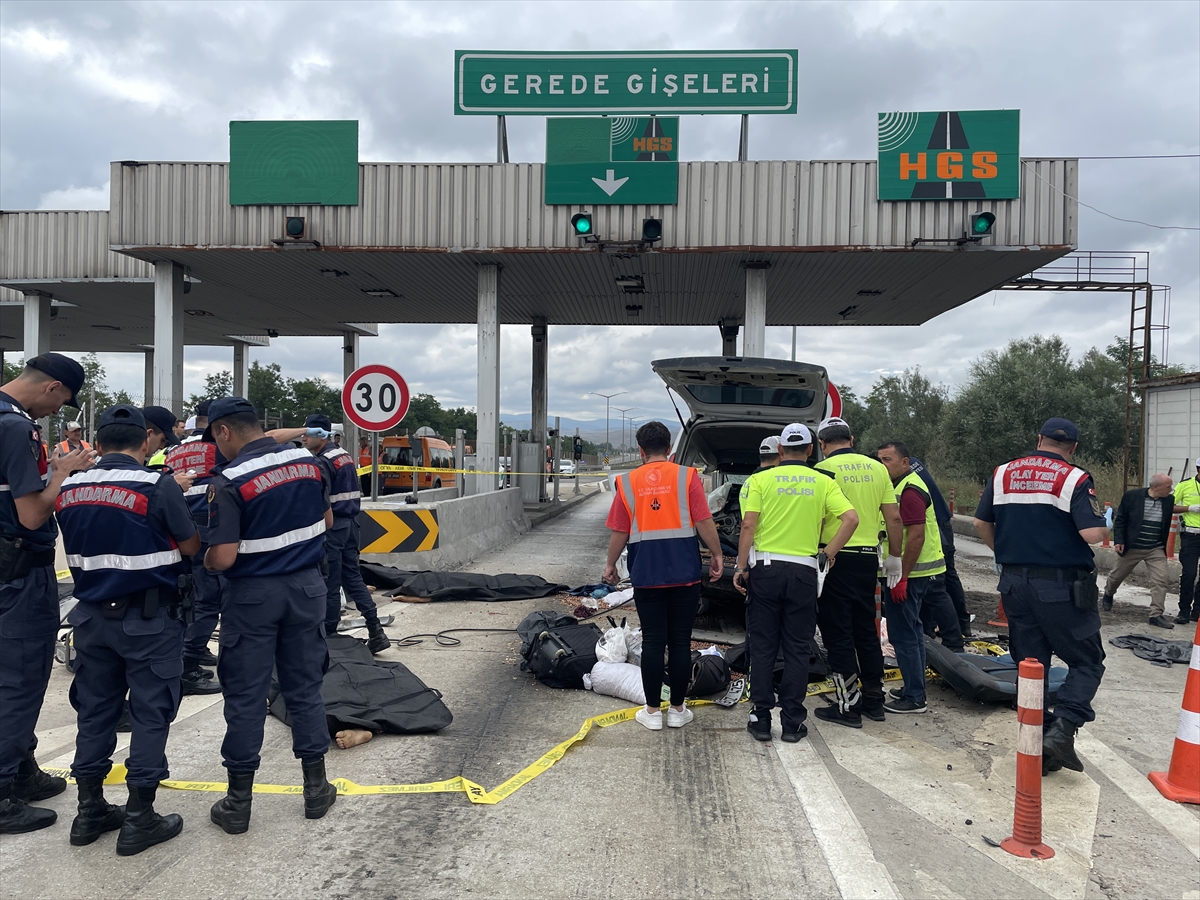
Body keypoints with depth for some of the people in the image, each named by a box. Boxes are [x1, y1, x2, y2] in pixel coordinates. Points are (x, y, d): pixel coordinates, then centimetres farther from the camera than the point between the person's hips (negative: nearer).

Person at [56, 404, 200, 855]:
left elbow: (77, 549, 15)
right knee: (151, 715, 4)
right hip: (149, 619, -6)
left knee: (95, 711, 16)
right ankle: (139, 819, 10)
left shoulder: (69, 489, 3)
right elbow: (190, 546, -6)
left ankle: (90, 811, 26)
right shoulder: (159, 486, -16)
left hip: (92, 615, 6)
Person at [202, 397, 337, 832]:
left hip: (252, 594, -4)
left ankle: (238, 803, 19)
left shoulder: (229, 482, -17)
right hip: (306, 585, 5)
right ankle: (316, 789, 24)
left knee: (245, 697, 8)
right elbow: (326, 520, 12)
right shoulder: (307, 461, -1)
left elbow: (222, 558, -19)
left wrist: (207, 560, 2)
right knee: (305, 688, 14)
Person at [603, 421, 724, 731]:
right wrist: (717, 555, 7)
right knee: (680, 641, 8)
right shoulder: (687, 476, -1)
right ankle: (678, 710, 16)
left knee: (652, 642, 7)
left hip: (646, 574, 1)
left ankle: (652, 711, 13)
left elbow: (619, 533, 3)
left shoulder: (627, 482, 2)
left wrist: (610, 565, 16)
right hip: (684, 573, 0)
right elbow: (704, 523, -5)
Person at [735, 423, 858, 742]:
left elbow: (748, 526, -8)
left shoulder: (760, 480, -1)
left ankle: (761, 719, 12)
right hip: (803, 572, 1)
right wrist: (829, 553, 2)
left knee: (762, 647, 8)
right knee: (797, 650, 9)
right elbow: (851, 518, -7)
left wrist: (741, 567, -3)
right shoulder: (823, 483, 4)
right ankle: (792, 723, 12)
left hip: (765, 568, -1)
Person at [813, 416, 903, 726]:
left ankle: (848, 706, 7)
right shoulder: (877, 468, 7)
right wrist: (894, 556, 16)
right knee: (866, 630, 17)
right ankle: (874, 700, 24)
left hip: (835, 559, -6)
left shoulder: (823, 469, -9)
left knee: (838, 634, 3)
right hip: (868, 558, 6)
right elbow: (894, 517, 6)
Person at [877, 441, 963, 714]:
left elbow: (916, 536, -24)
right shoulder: (903, 486, 16)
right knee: (912, 632, 17)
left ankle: (914, 698, 2)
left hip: (910, 574, -11)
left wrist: (901, 577, -24)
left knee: (903, 635, -5)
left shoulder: (909, 491, -17)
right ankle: (914, 688, 28)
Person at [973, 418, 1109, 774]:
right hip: (1062, 586, -4)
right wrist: (1104, 524, 5)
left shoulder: (1003, 474, 5)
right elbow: (1092, 534, -17)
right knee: (1086, 661, 9)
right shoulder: (1076, 480, -9)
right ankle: (1062, 728, -10)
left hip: (1015, 582, 5)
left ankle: (1038, 744, 16)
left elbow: (981, 523, 8)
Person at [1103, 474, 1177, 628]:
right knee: (1117, 575, 15)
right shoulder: (1132, 496, -13)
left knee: (1161, 579, -10)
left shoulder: (1169, 500, -3)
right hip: (1131, 547, -2)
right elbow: (1120, 519, -8)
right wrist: (1118, 540, -12)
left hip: (1156, 550, 2)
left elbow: (1166, 524, 8)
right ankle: (1108, 594, 43)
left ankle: (1157, 614, -4)